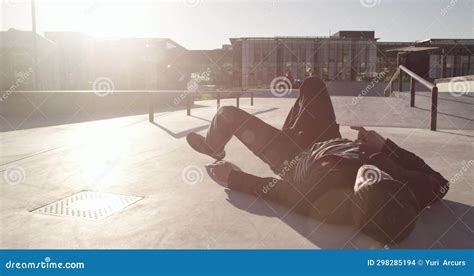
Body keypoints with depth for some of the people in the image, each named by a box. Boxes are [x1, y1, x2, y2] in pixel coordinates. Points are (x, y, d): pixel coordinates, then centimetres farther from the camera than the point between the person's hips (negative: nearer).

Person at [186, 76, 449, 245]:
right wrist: (383, 145, -18)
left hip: (295, 159, -4)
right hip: (329, 143, 5)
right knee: (312, 83, 17)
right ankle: (291, 132, 44)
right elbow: (439, 182, -11)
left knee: (228, 113, 4)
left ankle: (214, 149, 42)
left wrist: (231, 177, -12)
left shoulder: (328, 202, -43)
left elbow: (272, 188, -28)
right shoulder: (410, 189, -34)